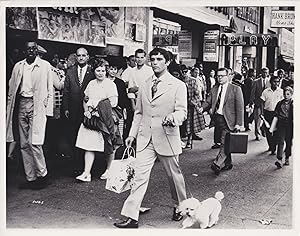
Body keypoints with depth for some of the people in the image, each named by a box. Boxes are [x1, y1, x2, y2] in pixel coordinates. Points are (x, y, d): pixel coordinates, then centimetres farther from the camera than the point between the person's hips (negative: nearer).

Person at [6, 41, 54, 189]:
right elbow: (11, 89, 13)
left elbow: (50, 89, 2)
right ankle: (30, 178, 14)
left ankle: (42, 175, 5)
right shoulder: (18, 66, 12)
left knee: (34, 142, -13)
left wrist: (48, 109, -5)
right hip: (21, 105, 5)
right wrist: (10, 108, 4)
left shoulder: (45, 66, 2)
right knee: (24, 145, 5)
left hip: (37, 105, -4)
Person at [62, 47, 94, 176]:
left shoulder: (93, 72, 2)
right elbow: (66, 92, 9)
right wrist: (65, 108, 3)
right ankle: (76, 167, 11)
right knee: (74, 140, 4)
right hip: (73, 111, 3)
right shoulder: (70, 72, 11)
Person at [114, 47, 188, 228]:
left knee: (174, 175, 12)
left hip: (167, 138, -3)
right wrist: (132, 134, 12)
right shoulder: (145, 85, 11)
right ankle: (132, 217, -1)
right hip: (145, 139, 3)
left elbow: (182, 111, -10)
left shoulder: (178, 86, -3)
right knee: (140, 176, -4)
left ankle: (180, 208, 35)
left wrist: (172, 118, -32)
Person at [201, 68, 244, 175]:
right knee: (225, 143, 15)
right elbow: (208, 102, 10)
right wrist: (202, 108, -14)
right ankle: (228, 163, 27)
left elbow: (240, 107, -7)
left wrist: (239, 123, -12)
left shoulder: (235, 89, -4)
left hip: (228, 120, -6)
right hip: (217, 118, 6)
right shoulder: (214, 89, 12)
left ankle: (217, 164, -18)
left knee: (224, 142, -15)